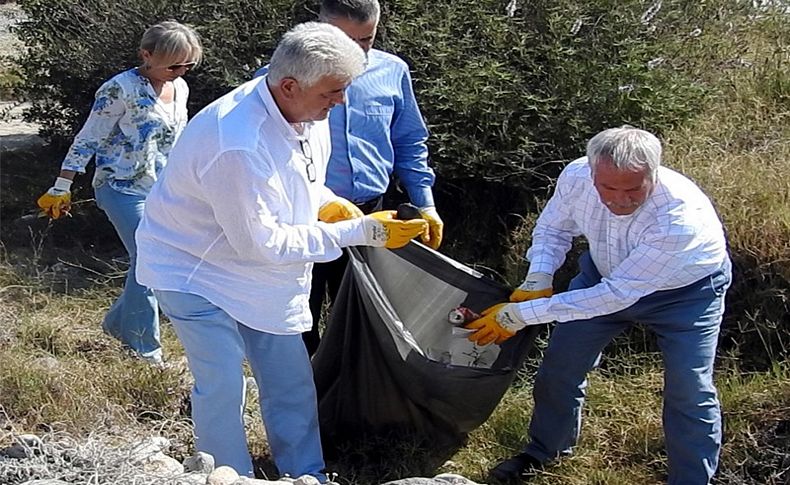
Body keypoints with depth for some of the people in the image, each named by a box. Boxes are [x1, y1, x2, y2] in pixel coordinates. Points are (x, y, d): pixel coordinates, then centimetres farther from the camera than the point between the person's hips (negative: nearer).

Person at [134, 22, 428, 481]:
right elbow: (261, 243, -30)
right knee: (223, 389, -8)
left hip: (260, 272, 8)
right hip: (195, 270, -8)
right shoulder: (237, 146, -37)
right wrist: (360, 232, -28)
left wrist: (330, 203, -10)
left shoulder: (308, 112, -10)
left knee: (291, 378, 11)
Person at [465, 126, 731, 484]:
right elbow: (553, 229, -5)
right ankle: (542, 452, 30)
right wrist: (538, 279, -24)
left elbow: (617, 295, -38)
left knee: (689, 390, -12)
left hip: (686, 288, -4)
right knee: (560, 362, 6)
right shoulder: (576, 176, -28)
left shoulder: (680, 219, -42)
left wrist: (520, 314, -36)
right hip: (606, 271, 4)